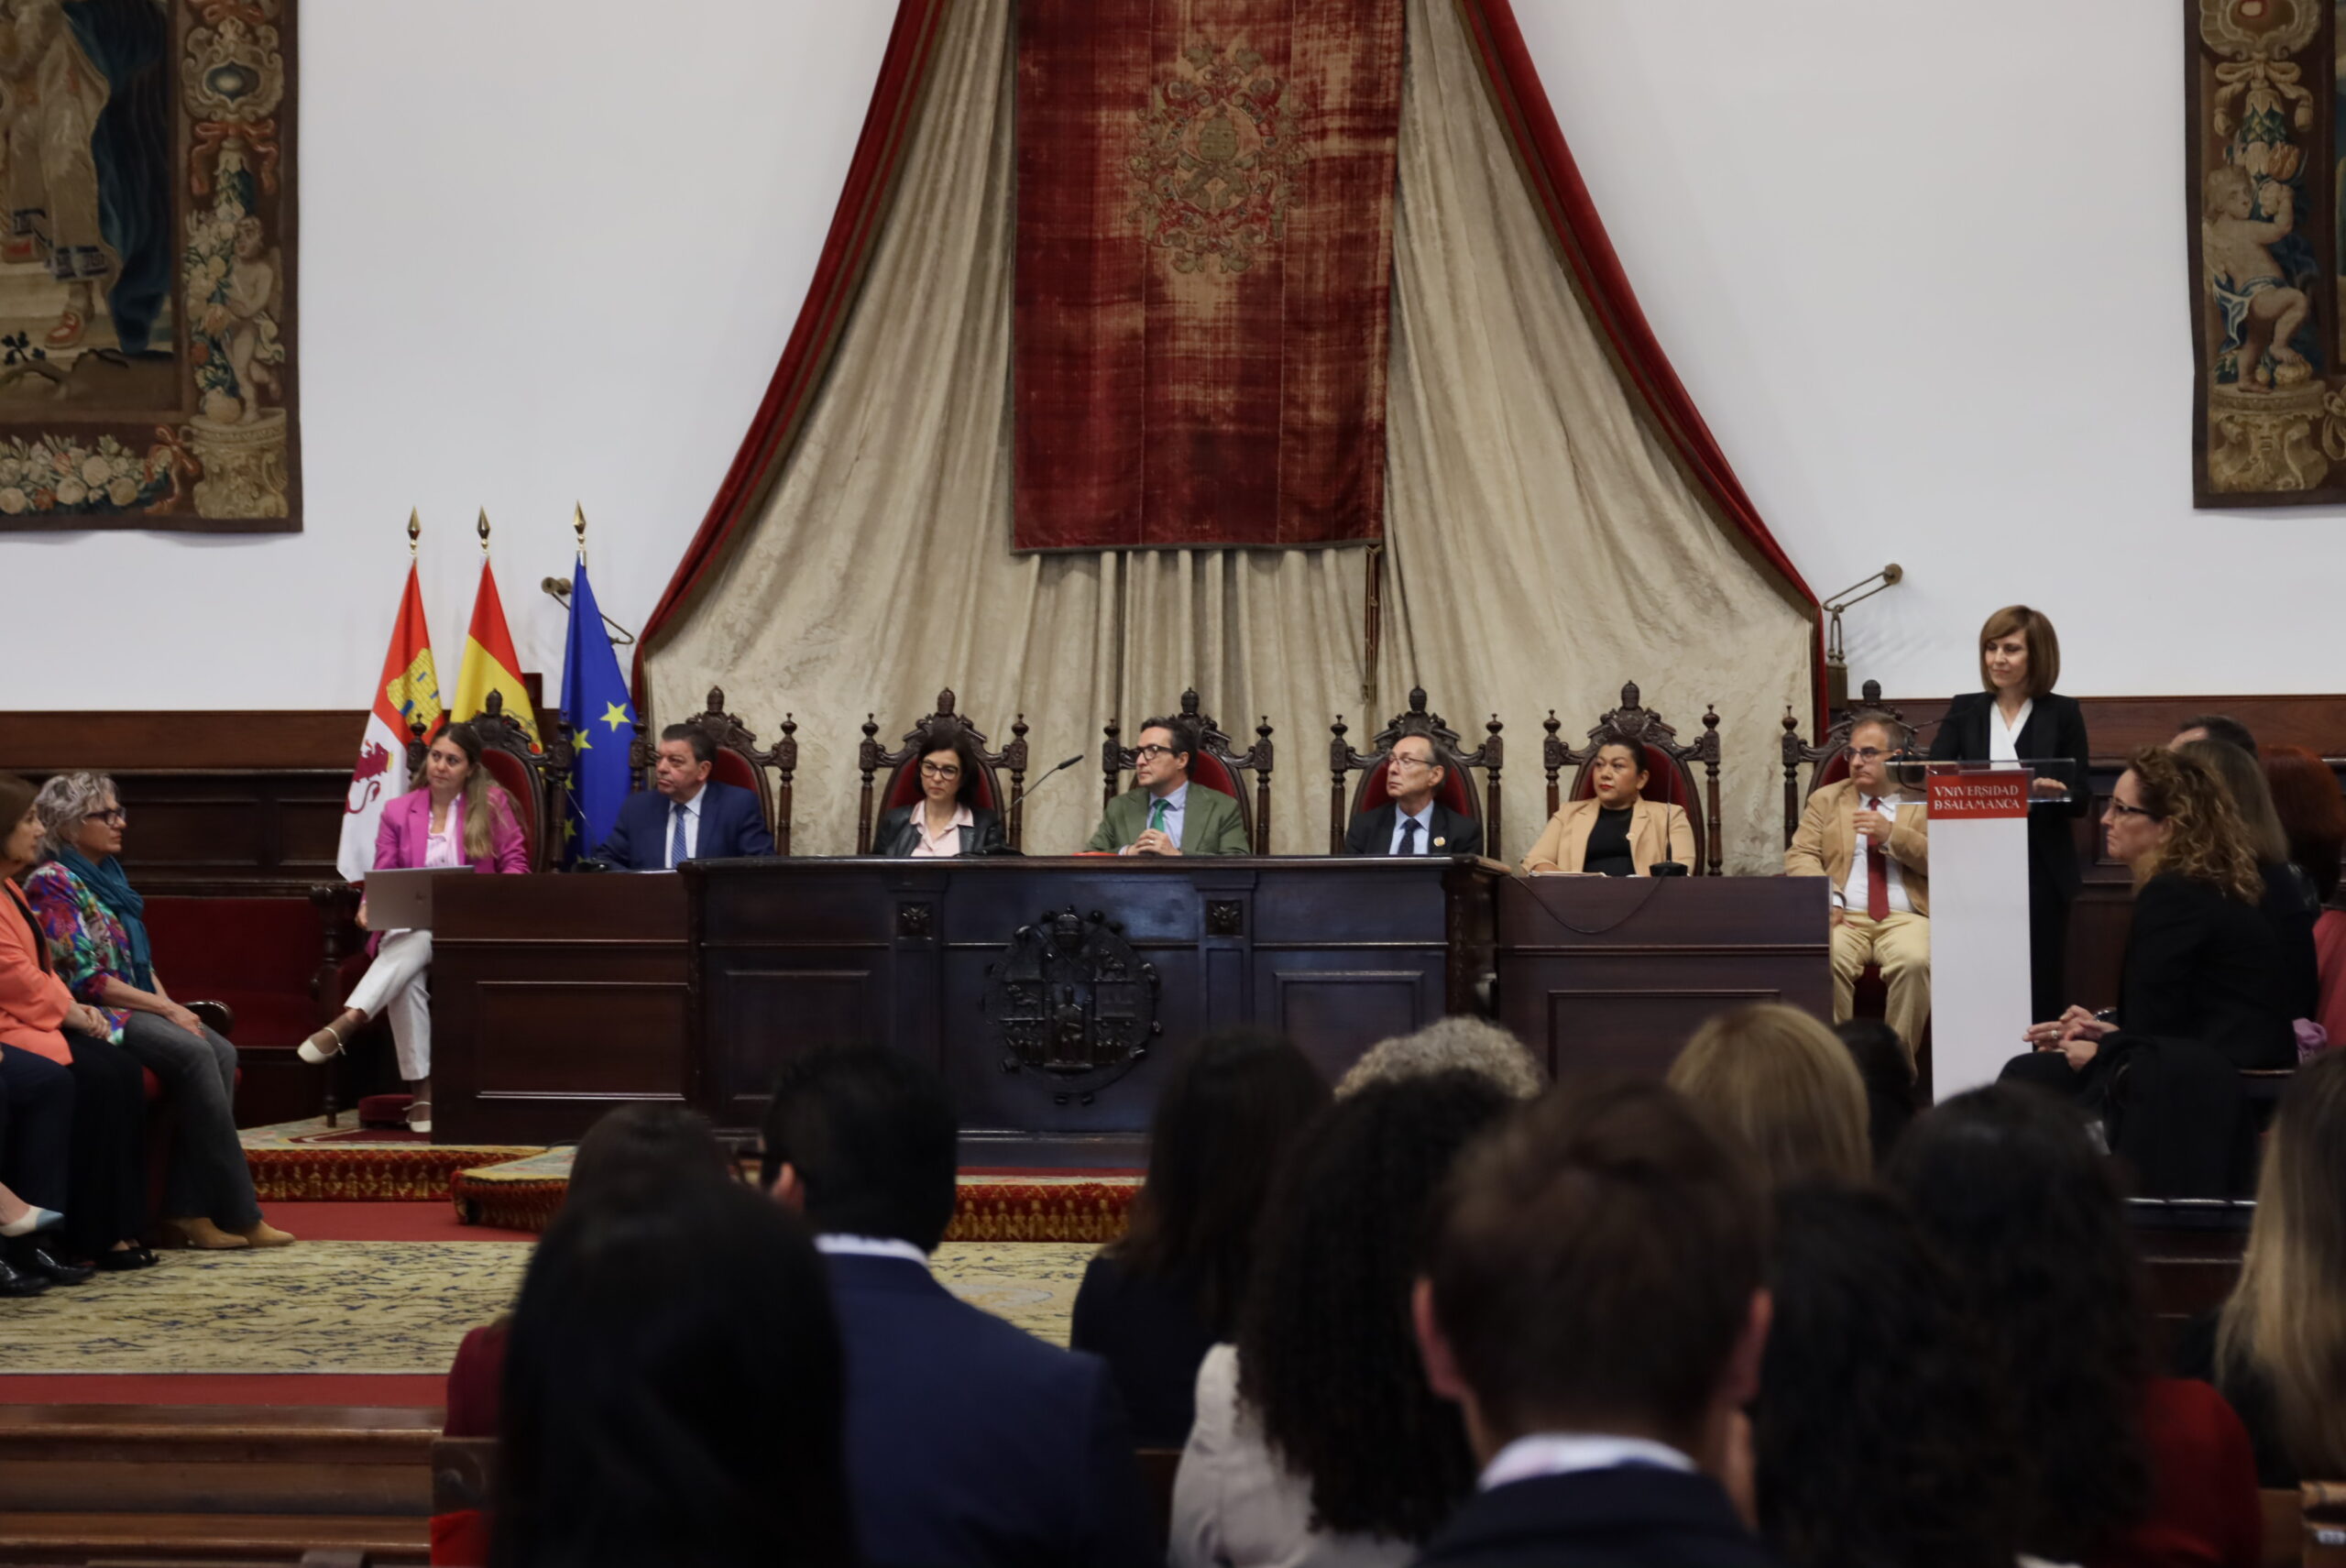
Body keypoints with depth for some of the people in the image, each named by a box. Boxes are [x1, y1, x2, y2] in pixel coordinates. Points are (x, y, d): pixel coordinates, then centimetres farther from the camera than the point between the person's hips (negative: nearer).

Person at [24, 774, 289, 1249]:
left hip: (140, 1008, 8)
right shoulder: (52, 885, -8)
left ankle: (189, 1209, -23)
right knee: (194, 1053, -29)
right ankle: (238, 1215, -24)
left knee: (221, 1052, -19)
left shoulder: (110, 876, 18)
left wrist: (171, 1007, 1)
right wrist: (165, 1009, -16)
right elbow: (83, 978, -15)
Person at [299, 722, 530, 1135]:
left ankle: (346, 1023, -49)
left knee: (416, 944, -37)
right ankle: (420, 1090, -36)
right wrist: (368, 907, -11)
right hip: (408, 926, 2)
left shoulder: (492, 804, 10)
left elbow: (514, 864, 6)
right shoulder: (398, 812, 15)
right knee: (408, 979, -35)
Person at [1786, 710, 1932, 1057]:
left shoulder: (1926, 802, 15)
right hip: (1844, 916, 1)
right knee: (1827, 961, -33)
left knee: (1915, 962, -35)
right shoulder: (1825, 800, 20)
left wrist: (1891, 834, -10)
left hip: (1905, 918, -1)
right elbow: (1800, 856, 8)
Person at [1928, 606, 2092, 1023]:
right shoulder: (1964, 710, 9)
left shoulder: (2063, 713, 3)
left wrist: (2056, 792, -22)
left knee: (2040, 986, 0)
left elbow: (2081, 799, 0)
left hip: (2042, 871, -2)